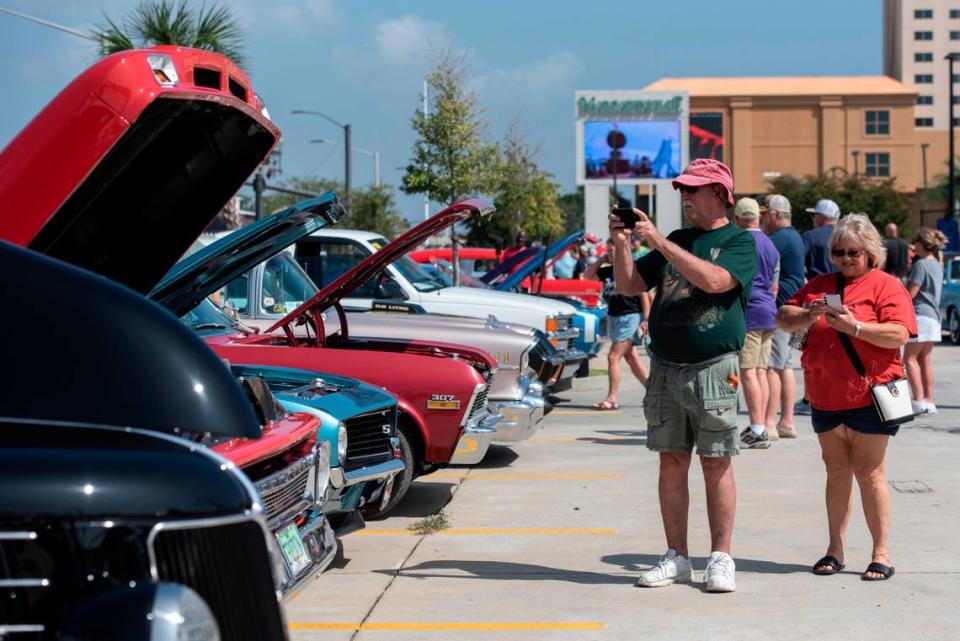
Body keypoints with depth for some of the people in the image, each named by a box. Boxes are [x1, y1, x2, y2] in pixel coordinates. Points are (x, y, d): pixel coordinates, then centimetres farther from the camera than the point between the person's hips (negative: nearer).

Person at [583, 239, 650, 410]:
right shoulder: (608, 271, 9)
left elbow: (644, 294, -12)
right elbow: (588, 275, 15)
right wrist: (602, 260, 6)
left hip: (630, 317, -8)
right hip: (613, 317, 8)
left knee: (613, 356, -10)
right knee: (631, 357, 13)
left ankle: (611, 399, -6)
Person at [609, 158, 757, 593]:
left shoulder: (740, 242, -1)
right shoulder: (674, 242, 17)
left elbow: (713, 280, -20)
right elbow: (629, 286, 15)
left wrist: (657, 240, -19)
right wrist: (621, 244, -2)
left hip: (713, 369, -5)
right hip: (666, 368, 5)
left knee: (716, 465, -1)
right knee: (671, 463, 6)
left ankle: (721, 558, 5)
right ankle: (676, 558, 12)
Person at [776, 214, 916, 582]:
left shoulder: (886, 286, -3)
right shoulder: (820, 285, 13)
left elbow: (899, 334, -14)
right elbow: (782, 319, 9)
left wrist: (854, 326, -23)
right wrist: (807, 314, -11)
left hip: (869, 395, -5)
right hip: (826, 396, 5)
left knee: (868, 471, -2)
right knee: (837, 471, 10)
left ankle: (881, 552, 5)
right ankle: (835, 549, 16)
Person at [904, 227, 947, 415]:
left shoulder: (921, 264, -12)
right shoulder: (937, 265, 16)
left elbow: (911, 293, -15)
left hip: (920, 315, -9)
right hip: (934, 316, 9)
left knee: (910, 358, -6)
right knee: (925, 360, 10)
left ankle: (918, 400, -12)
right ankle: (929, 401, 9)